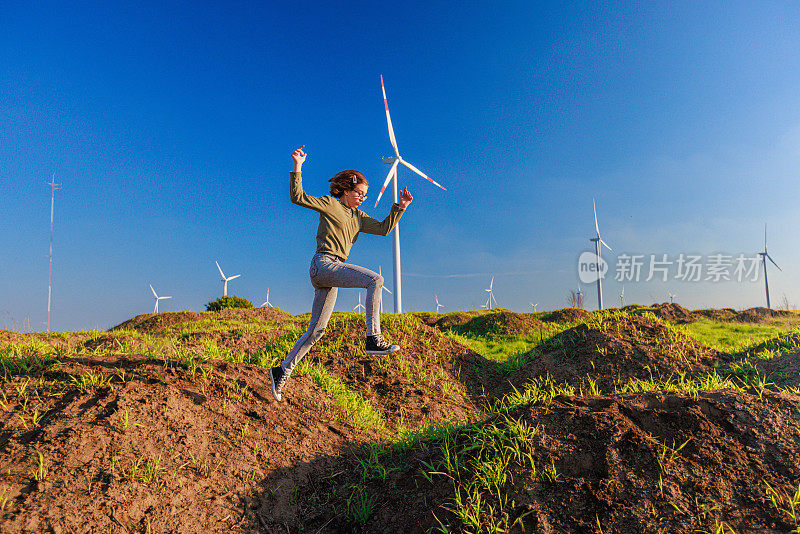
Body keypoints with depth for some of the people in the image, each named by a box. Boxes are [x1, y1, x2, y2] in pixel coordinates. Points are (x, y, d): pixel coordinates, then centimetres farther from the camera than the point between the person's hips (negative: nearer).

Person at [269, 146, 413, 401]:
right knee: (375, 279, -23)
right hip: (323, 264, -8)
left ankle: (282, 371, 17)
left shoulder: (357, 217, 24)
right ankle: (373, 338, -27)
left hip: (332, 274, 8)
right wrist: (297, 168, -10)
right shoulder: (329, 204, 5)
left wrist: (399, 208, 12)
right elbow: (297, 197, -2)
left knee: (316, 331, 8)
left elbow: (383, 228, 20)